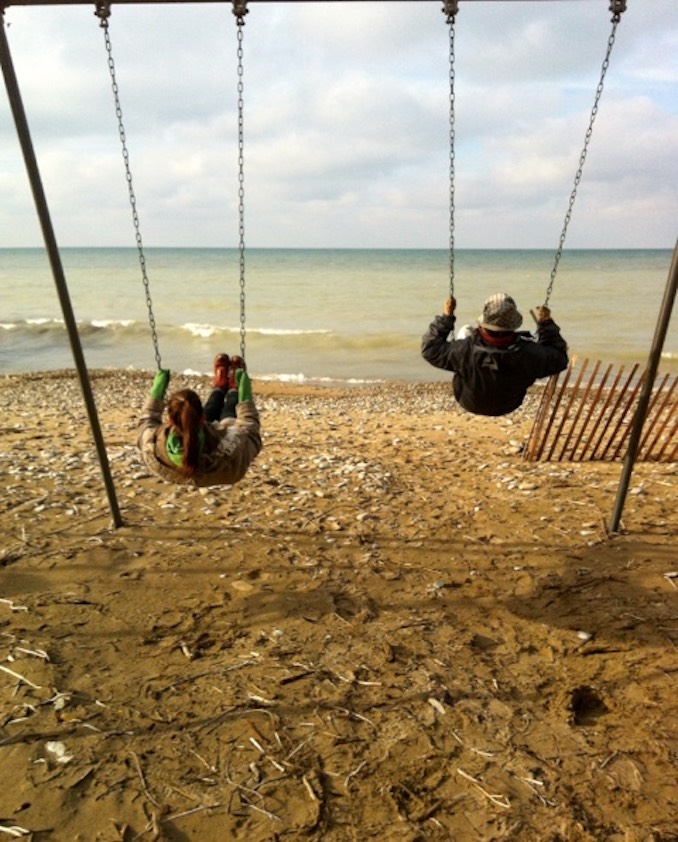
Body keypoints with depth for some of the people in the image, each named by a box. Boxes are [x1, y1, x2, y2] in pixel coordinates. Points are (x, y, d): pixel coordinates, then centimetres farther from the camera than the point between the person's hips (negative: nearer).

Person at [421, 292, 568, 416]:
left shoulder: (465, 350, -41)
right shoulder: (528, 354, -38)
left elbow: (430, 349, -24)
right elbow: (560, 358, -17)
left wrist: (446, 317, -18)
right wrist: (546, 323, -12)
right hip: (508, 406, 1)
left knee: (466, 331, 12)